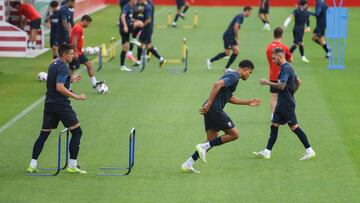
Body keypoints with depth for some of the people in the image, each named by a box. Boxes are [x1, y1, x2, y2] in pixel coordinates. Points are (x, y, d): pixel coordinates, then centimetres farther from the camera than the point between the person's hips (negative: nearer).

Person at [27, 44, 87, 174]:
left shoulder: (53, 65, 13)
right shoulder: (63, 67, -15)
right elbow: (59, 88, -23)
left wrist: (70, 80, 22)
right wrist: (76, 97, -20)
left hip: (49, 103, 9)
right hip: (61, 104, -9)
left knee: (43, 134, 10)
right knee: (77, 131, 1)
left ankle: (33, 165, 5)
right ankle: (72, 165, -1)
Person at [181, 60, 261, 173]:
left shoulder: (231, 75, 23)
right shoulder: (234, 77, -9)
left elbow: (229, 98, 31)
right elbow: (217, 85, -24)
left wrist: (248, 102, 32)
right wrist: (209, 104, -25)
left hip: (210, 109, 10)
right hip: (215, 109, -10)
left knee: (212, 141, 11)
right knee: (234, 134, -2)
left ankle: (188, 164, 7)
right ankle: (204, 147, -7)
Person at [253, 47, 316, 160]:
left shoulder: (285, 69, -17)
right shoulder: (287, 68, 15)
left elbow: (281, 86, -27)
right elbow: (298, 82, 24)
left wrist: (267, 82, -19)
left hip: (287, 104, -10)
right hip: (282, 103, 10)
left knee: (294, 127, -6)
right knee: (274, 126, 7)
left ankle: (309, 151, -1)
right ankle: (267, 152, 7)